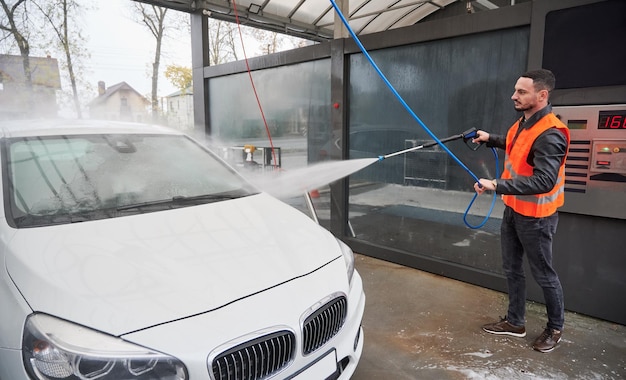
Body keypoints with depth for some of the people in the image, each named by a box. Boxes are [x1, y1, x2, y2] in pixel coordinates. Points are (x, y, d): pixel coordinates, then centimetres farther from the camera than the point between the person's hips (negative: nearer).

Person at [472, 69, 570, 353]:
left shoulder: (550, 134, -26)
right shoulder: (523, 122, 3)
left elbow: (544, 181, -34)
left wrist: (497, 186, -38)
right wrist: (490, 139, 13)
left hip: (535, 217, -9)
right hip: (513, 209, 9)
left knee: (543, 274, 9)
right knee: (512, 269, 17)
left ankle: (555, 328, 32)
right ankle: (515, 322, 33)